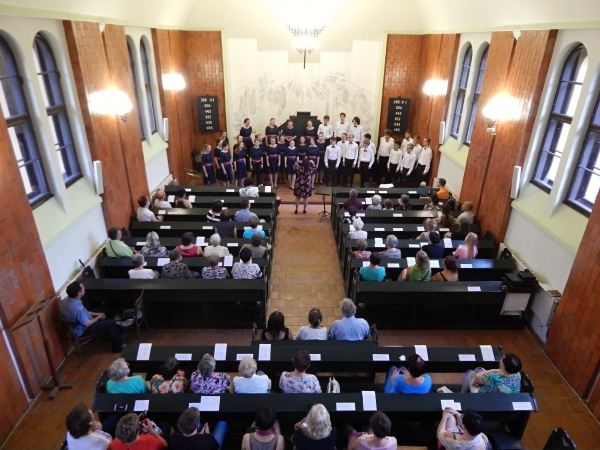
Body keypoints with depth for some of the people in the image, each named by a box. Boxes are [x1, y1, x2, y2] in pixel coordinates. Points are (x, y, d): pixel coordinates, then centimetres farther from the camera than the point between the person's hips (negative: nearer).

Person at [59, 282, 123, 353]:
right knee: (111, 323, -8)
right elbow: (87, 324, -24)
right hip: (80, 331, -9)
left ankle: (110, 337, 35)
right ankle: (117, 347, 12)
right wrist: (99, 317, -8)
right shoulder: (78, 308, -39)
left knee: (103, 311, 19)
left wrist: (96, 314, 3)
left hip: (76, 323, 9)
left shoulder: (67, 300, -10)